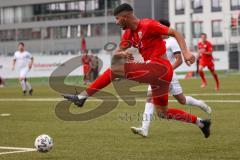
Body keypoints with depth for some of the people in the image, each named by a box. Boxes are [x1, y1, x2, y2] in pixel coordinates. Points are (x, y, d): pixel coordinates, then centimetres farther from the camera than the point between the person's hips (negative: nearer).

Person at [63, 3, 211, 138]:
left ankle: (82, 97, -12)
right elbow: (116, 54, 15)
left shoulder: (148, 25, -8)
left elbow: (175, 33, -9)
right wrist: (122, 54, -9)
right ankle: (201, 122, 20)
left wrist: (185, 52, -22)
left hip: (160, 67, -10)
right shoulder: (128, 34, 17)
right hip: (157, 72, 10)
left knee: (115, 69, -13)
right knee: (162, 113, 14)